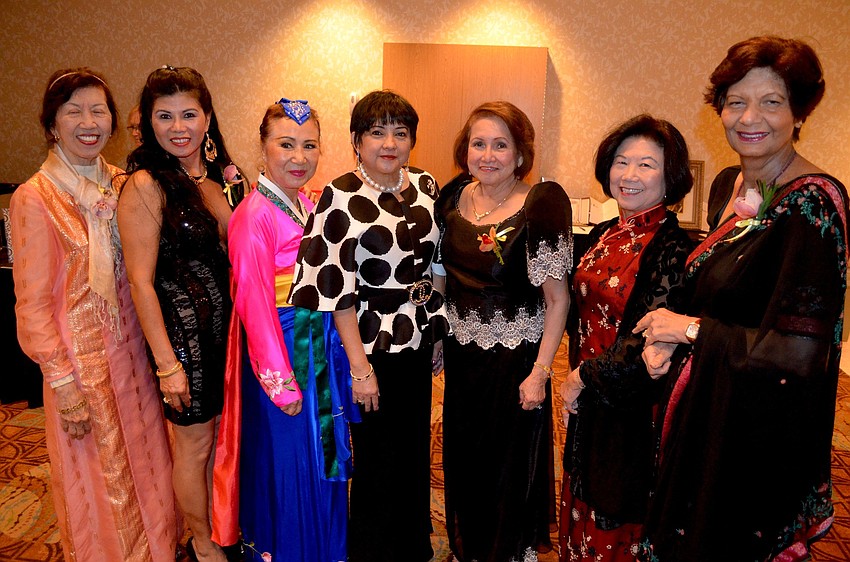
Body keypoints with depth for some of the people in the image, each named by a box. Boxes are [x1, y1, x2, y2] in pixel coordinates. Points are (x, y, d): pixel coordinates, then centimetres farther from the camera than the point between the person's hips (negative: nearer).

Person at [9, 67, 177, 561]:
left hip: (133, 347, 6)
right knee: (99, 479, 11)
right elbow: (33, 304, -12)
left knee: (145, 459, 19)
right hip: (81, 357, -5)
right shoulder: (35, 198, -13)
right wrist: (63, 381, -13)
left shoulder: (121, 186, 4)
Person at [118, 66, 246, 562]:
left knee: (220, 433, 18)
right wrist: (167, 362, -16)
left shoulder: (219, 175, 5)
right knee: (195, 443, 10)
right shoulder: (146, 185, -15)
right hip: (181, 327, -6)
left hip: (225, 321, 6)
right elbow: (141, 281, -16)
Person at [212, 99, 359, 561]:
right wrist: (282, 380, -18)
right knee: (287, 459, 9)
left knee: (323, 453, 21)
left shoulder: (309, 206, 5)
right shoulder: (254, 216, -18)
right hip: (282, 349, -7)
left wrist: (330, 347, 6)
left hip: (322, 346, 8)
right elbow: (254, 302, -19)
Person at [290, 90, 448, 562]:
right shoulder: (341, 197, -14)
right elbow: (336, 289, -16)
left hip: (419, 341, 6)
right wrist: (360, 367, -17)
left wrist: (438, 329, 11)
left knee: (416, 449, 19)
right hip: (372, 344, -6)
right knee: (378, 460, 9)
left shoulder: (426, 186, 3)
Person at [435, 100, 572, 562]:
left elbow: (558, 298, -16)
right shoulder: (454, 197, 1)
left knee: (510, 470, 11)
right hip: (461, 355, 6)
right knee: (463, 466, 21)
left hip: (515, 359, -5)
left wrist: (540, 372, -19)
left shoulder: (541, 204, -16)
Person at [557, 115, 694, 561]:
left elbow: (648, 344, -22)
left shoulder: (672, 248, -19)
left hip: (632, 410, -7)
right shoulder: (602, 235, 3)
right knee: (582, 511, 24)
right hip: (587, 403, 7)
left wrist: (584, 378, -14)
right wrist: (577, 375, 2)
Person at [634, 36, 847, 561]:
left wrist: (691, 329, -16)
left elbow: (796, 351, -28)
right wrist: (669, 334, -5)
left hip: (762, 436, -8)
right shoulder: (737, 186, 2)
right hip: (708, 413, 8)